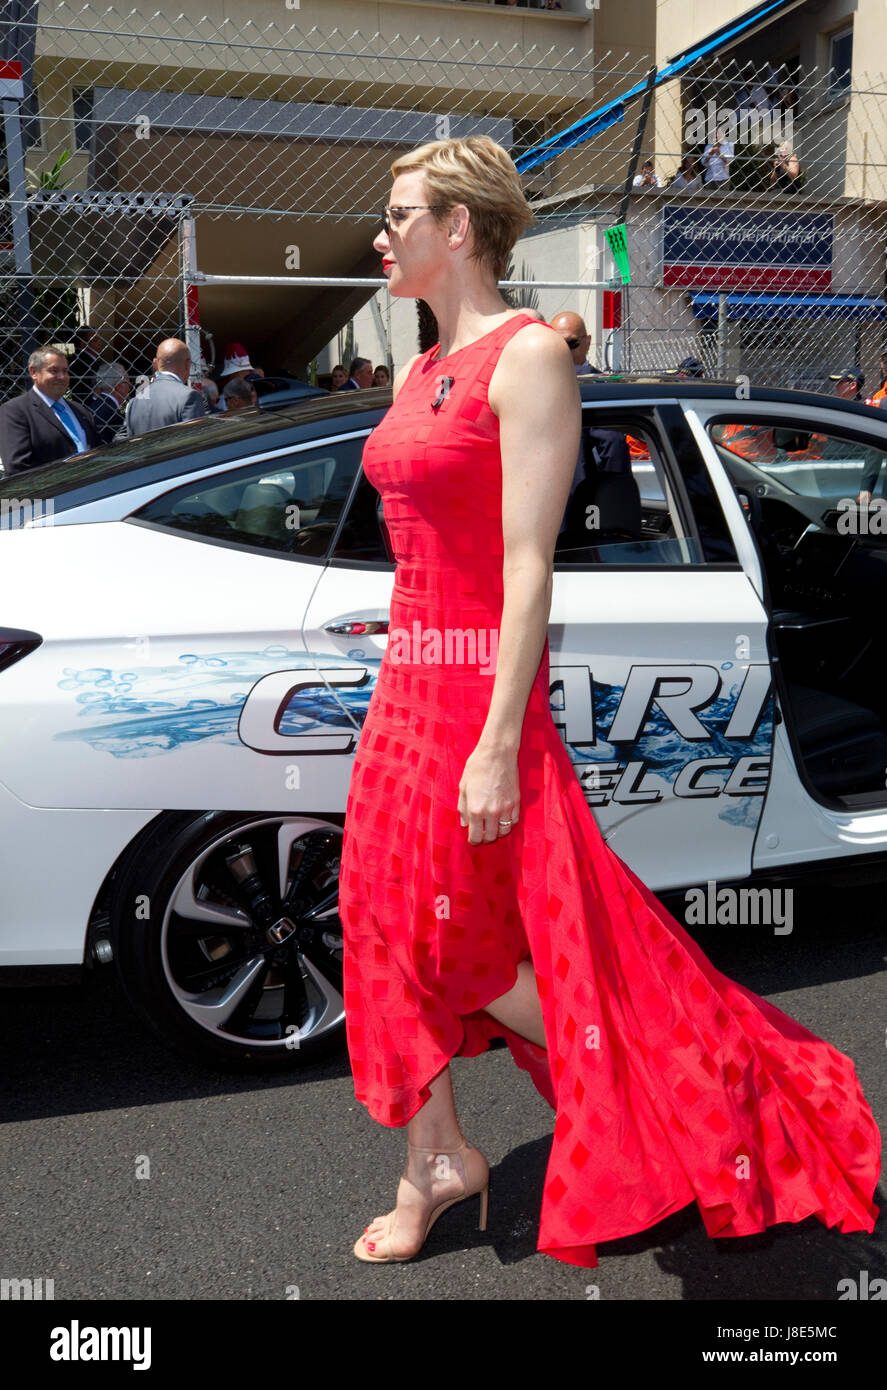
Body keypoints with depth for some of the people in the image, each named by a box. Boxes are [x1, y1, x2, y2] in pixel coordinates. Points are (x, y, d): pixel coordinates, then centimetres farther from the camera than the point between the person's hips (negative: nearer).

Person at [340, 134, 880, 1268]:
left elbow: (528, 568, -18)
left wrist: (498, 746, -21)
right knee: (392, 930, 12)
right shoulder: (418, 374, 15)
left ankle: (644, 1101, 25)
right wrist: (396, 690, 18)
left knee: (467, 948, 2)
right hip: (406, 681, 9)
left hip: (480, 683, -8)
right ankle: (433, 1162, 29)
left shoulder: (528, 355, -11)